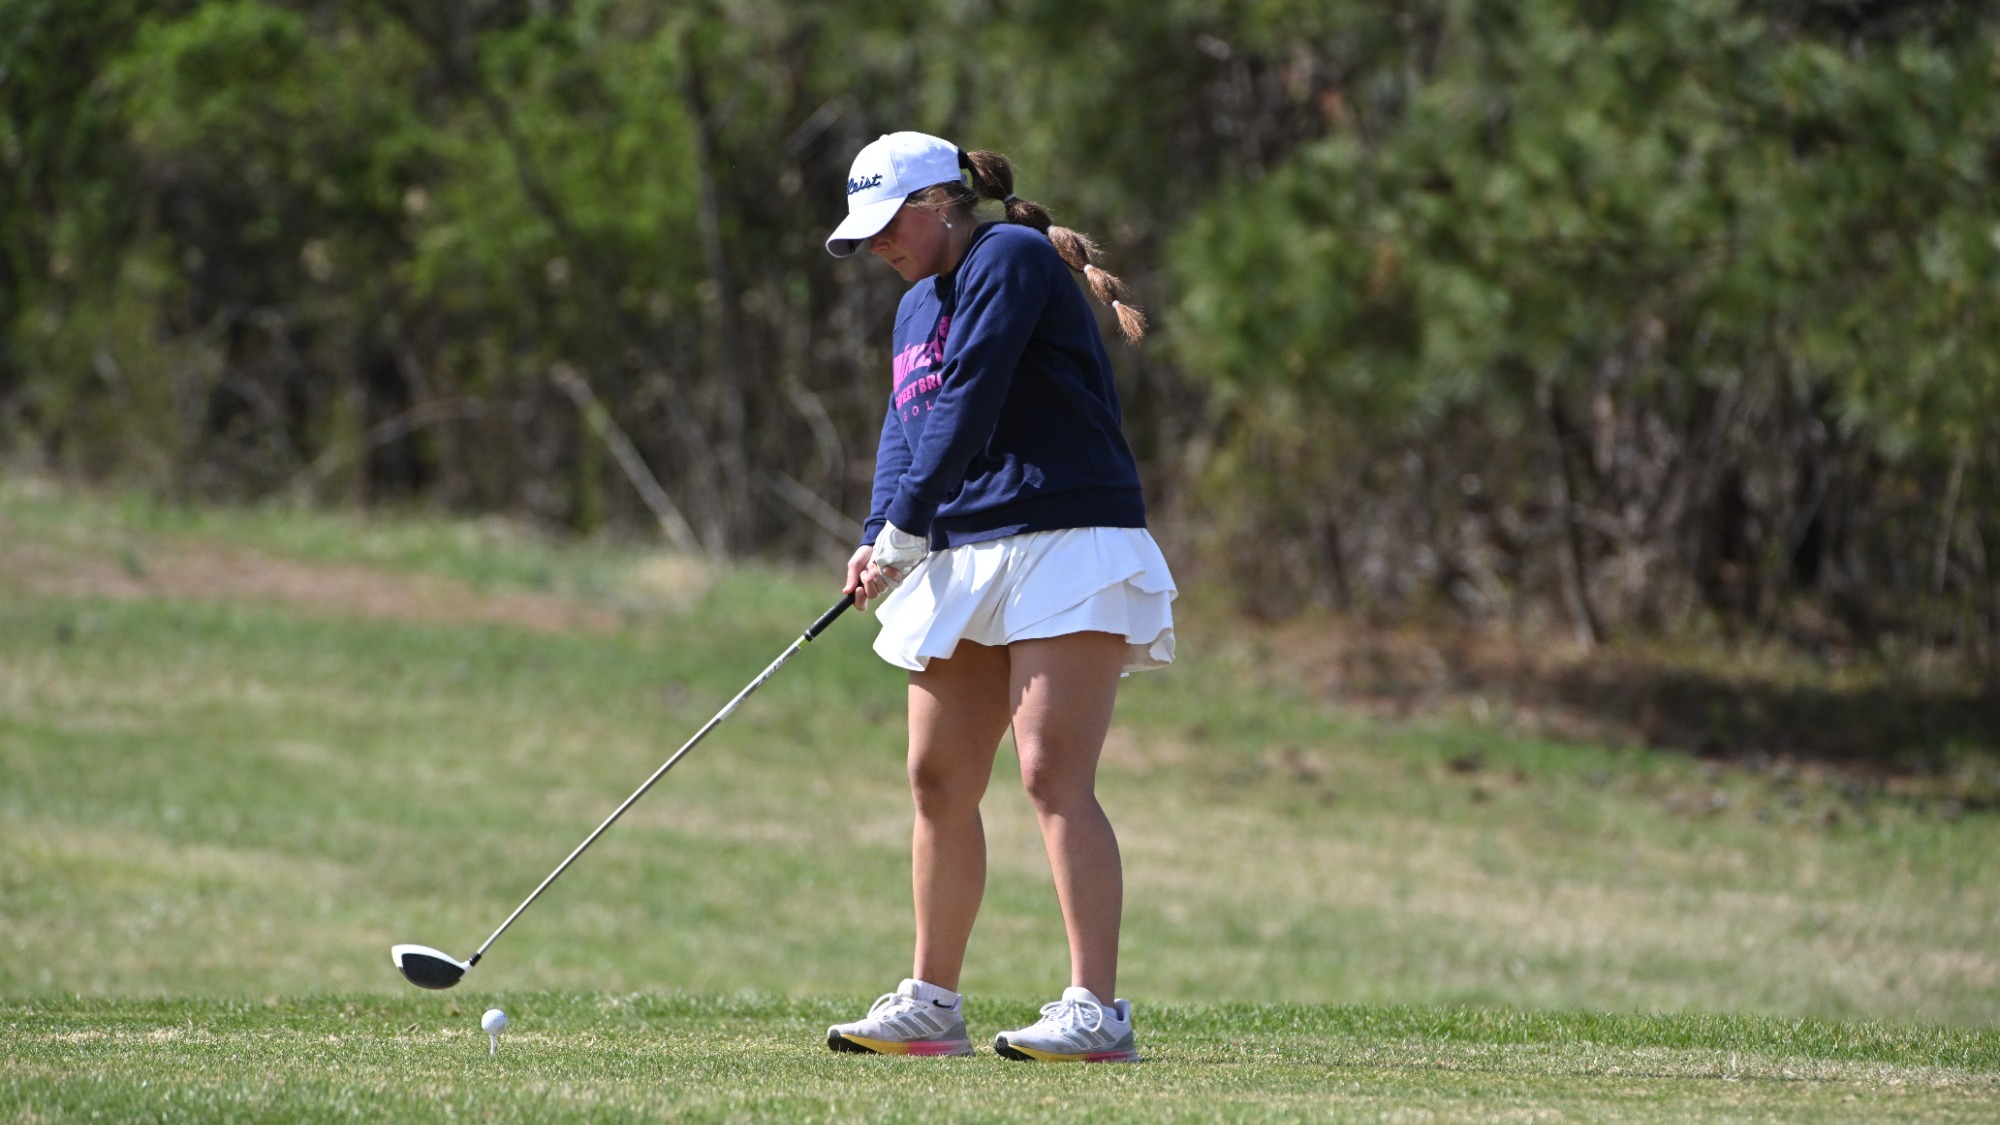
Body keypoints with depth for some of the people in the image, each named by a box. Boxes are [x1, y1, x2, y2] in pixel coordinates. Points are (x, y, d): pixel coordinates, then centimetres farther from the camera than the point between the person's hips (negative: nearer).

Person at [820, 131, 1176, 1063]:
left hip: (1064, 543, -9)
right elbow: (905, 430, 13)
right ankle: (930, 1004, 13)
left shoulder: (1011, 259, -6)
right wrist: (878, 536, -5)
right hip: (965, 560, 9)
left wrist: (905, 534, -14)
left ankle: (1097, 1010, -20)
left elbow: (966, 407, -14)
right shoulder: (918, 307, 21)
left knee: (1054, 776, -17)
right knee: (939, 782, 6)